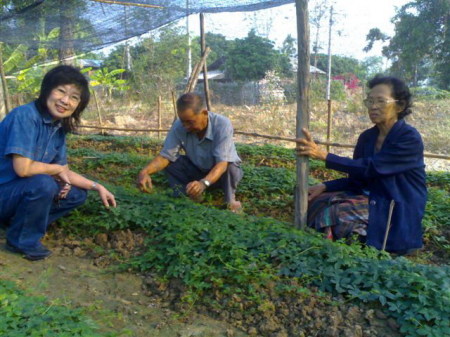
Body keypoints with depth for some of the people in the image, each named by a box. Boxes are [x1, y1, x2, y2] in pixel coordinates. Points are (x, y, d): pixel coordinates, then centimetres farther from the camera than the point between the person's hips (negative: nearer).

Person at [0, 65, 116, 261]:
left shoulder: (59, 127, 1)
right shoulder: (25, 116, -23)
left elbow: (64, 173, 7)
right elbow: (23, 168, -30)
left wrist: (97, 186, -3)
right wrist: (57, 169, -13)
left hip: (23, 192, 8)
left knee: (77, 194, 6)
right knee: (43, 184, -32)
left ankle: (18, 220, 9)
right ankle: (22, 241, -8)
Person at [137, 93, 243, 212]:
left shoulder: (222, 124, -33)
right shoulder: (179, 126, -22)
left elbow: (222, 163, -40)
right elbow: (165, 155, -21)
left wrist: (204, 183, -59)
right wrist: (144, 172, -41)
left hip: (222, 170, -3)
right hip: (198, 170, 3)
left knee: (230, 168, -36)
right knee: (170, 164, -20)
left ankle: (230, 200, -8)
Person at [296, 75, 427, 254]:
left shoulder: (410, 139, -17)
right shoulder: (367, 137, 5)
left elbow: (370, 168, -27)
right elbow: (356, 179, 8)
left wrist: (323, 155, -31)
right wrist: (324, 187, -9)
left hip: (398, 213, -7)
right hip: (372, 199, 7)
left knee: (337, 214, -25)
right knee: (318, 201, -9)